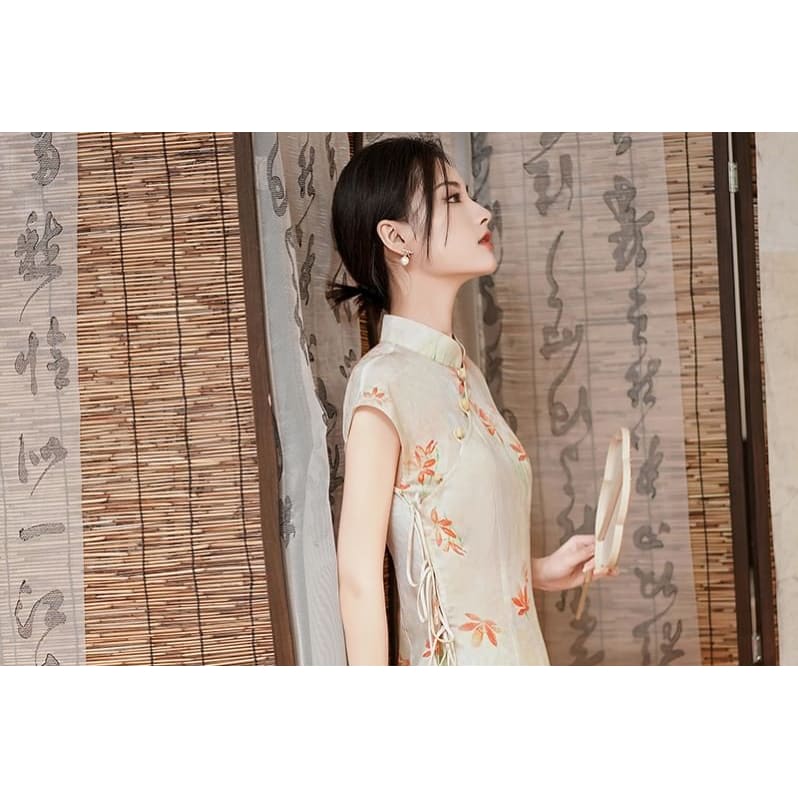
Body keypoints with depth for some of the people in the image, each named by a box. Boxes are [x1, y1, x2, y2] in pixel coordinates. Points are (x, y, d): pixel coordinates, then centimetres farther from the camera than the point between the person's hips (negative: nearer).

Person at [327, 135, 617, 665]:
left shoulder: (463, 370, 8)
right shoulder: (384, 381, -16)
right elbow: (359, 576, -18)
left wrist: (541, 571, 4)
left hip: (515, 651, 7)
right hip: (453, 657, -7)